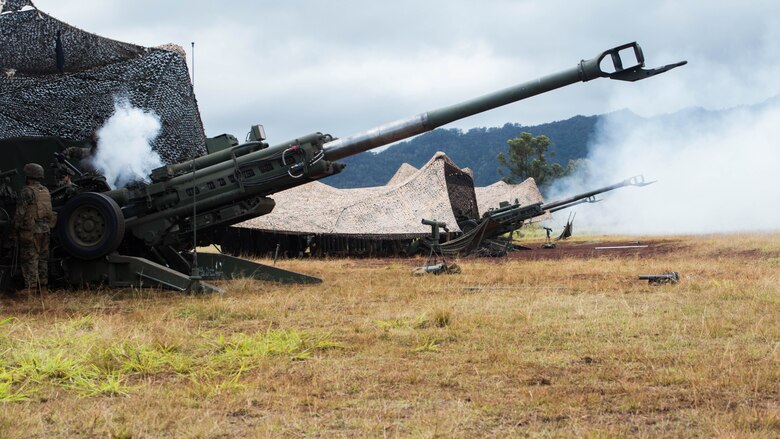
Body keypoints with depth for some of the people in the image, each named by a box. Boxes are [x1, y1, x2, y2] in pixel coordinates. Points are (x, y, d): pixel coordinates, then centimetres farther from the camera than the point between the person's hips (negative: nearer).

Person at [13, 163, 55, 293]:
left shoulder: (27, 191, -10)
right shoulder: (46, 191, 12)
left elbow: (20, 213, -12)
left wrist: (16, 228, -4)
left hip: (30, 231, -7)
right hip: (45, 230, 7)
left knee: (30, 259, -4)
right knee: (43, 259, 13)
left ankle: (31, 288, -6)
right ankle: (43, 287, 17)